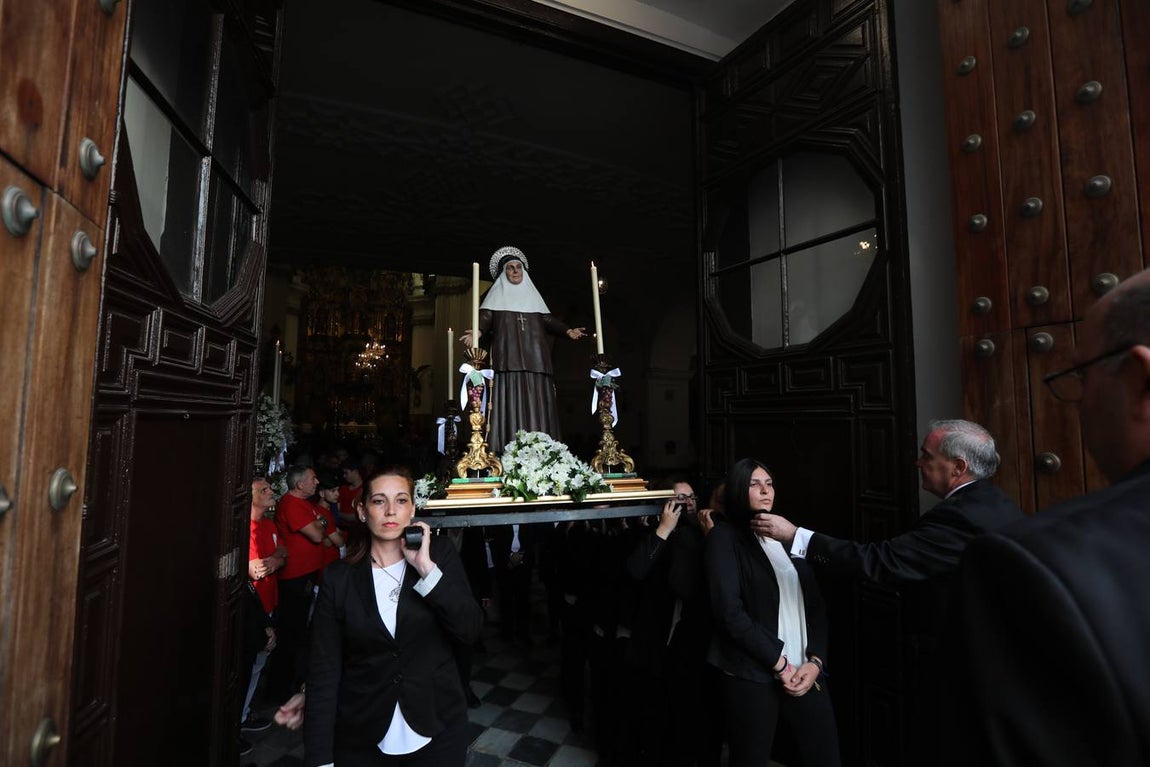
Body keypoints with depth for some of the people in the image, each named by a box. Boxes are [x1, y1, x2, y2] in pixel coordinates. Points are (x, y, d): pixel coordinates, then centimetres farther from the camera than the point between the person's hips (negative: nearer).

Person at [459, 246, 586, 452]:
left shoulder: (533, 295, 23)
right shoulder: (497, 295, 14)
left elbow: (547, 319, 15)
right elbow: (485, 317, -1)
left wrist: (567, 331, -2)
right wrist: (477, 332, -23)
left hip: (534, 361, 3)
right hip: (508, 361, -3)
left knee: (536, 405, -3)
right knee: (510, 404, -11)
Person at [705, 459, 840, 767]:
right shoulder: (725, 538, -5)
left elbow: (816, 605, 10)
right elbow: (730, 611, -12)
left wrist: (815, 660, -2)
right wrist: (778, 662, -10)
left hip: (803, 671, 5)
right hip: (752, 675, -4)